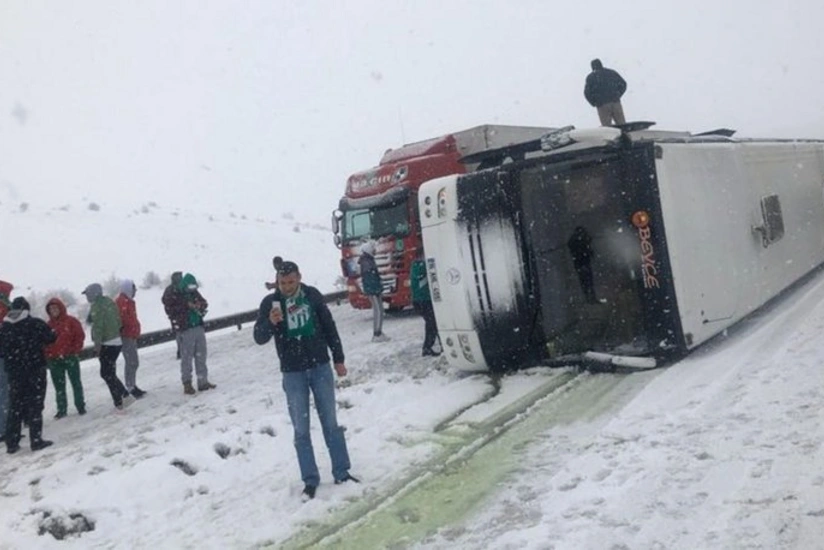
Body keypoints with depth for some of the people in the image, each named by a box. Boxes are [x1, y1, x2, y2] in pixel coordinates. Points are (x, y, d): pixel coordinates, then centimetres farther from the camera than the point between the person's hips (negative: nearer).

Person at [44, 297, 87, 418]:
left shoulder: (71, 321, -2)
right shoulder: (48, 325, 6)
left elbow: (80, 335, -4)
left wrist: (75, 350, -8)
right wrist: (48, 356, -3)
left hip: (70, 357, -3)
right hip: (54, 360, 3)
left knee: (76, 382, 6)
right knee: (59, 386, 7)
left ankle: (80, 406, 15)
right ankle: (61, 409, 13)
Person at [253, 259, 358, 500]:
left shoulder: (312, 295, -3)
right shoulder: (270, 302, -7)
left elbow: (329, 327, 6)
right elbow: (259, 338, -11)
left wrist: (338, 358, 7)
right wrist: (270, 322, -32)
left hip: (320, 367, 1)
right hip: (293, 374, -1)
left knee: (331, 422, 8)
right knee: (301, 429, 4)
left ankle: (341, 473, 17)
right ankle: (310, 480, 12)